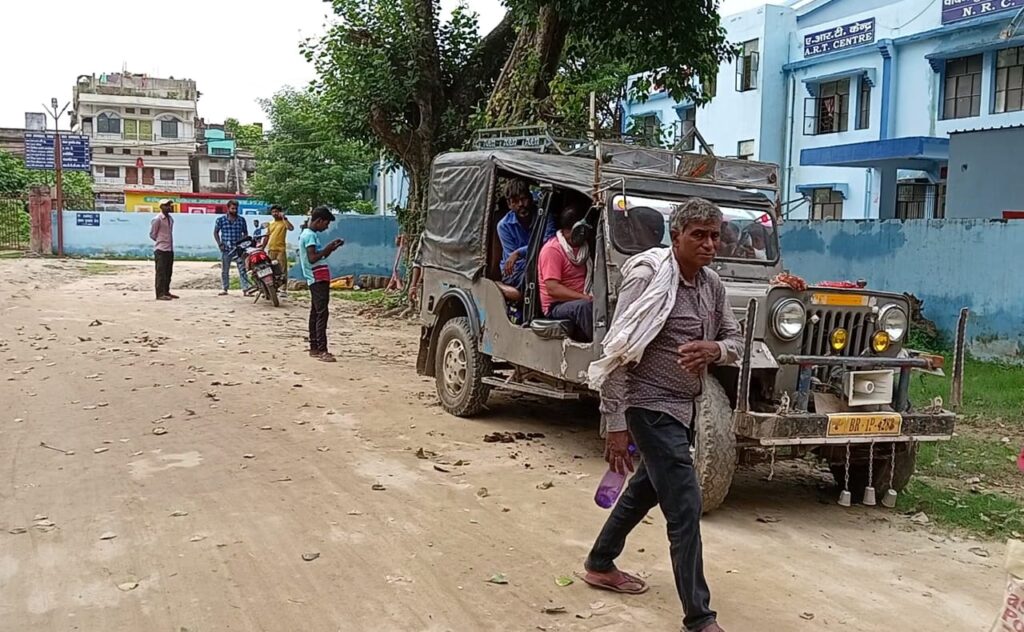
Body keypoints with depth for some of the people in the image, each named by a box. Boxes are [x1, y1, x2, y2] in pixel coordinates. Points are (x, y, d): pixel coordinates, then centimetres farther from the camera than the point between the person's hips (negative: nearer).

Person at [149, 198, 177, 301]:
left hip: (170, 249, 8)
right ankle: (160, 294, -8)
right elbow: (152, 234, -6)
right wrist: (161, 241, 1)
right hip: (161, 250, -8)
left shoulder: (170, 219, 13)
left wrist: (168, 242, 11)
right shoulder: (157, 219, -10)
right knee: (161, 272, -8)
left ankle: (166, 292, 20)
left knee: (168, 272, 11)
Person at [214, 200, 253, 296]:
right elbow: (216, 232, 10)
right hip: (226, 249, 0)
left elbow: (245, 233, 15)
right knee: (225, 270, 7)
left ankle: (246, 288, -9)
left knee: (242, 269, -7)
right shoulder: (220, 220, 3)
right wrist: (219, 243, -1)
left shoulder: (241, 220, 8)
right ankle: (224, 289, 16)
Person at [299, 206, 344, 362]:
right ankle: (322, 351, -18)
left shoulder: (310, 234, 18)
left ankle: (314, 348, 16)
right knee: (322, 313, -14)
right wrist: (328, 248, -15)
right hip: (318, 279, -11)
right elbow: (312, 258, -21)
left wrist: (332, 247, 9)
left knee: (315, 313, 12)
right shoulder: (310, 235, -13)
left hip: (318, 279, 11)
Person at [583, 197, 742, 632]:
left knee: (647, 489, 22)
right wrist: (616, 425, -21)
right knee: (685, 506, -9)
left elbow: (735, 341, 11)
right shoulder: (648, 276, -19)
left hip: (684, 406, 9)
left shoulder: (712, 284, 4)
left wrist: (714, 349, -15)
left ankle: (599, 564, 42)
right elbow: (618, 352, -20)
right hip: (650, 406, -9)